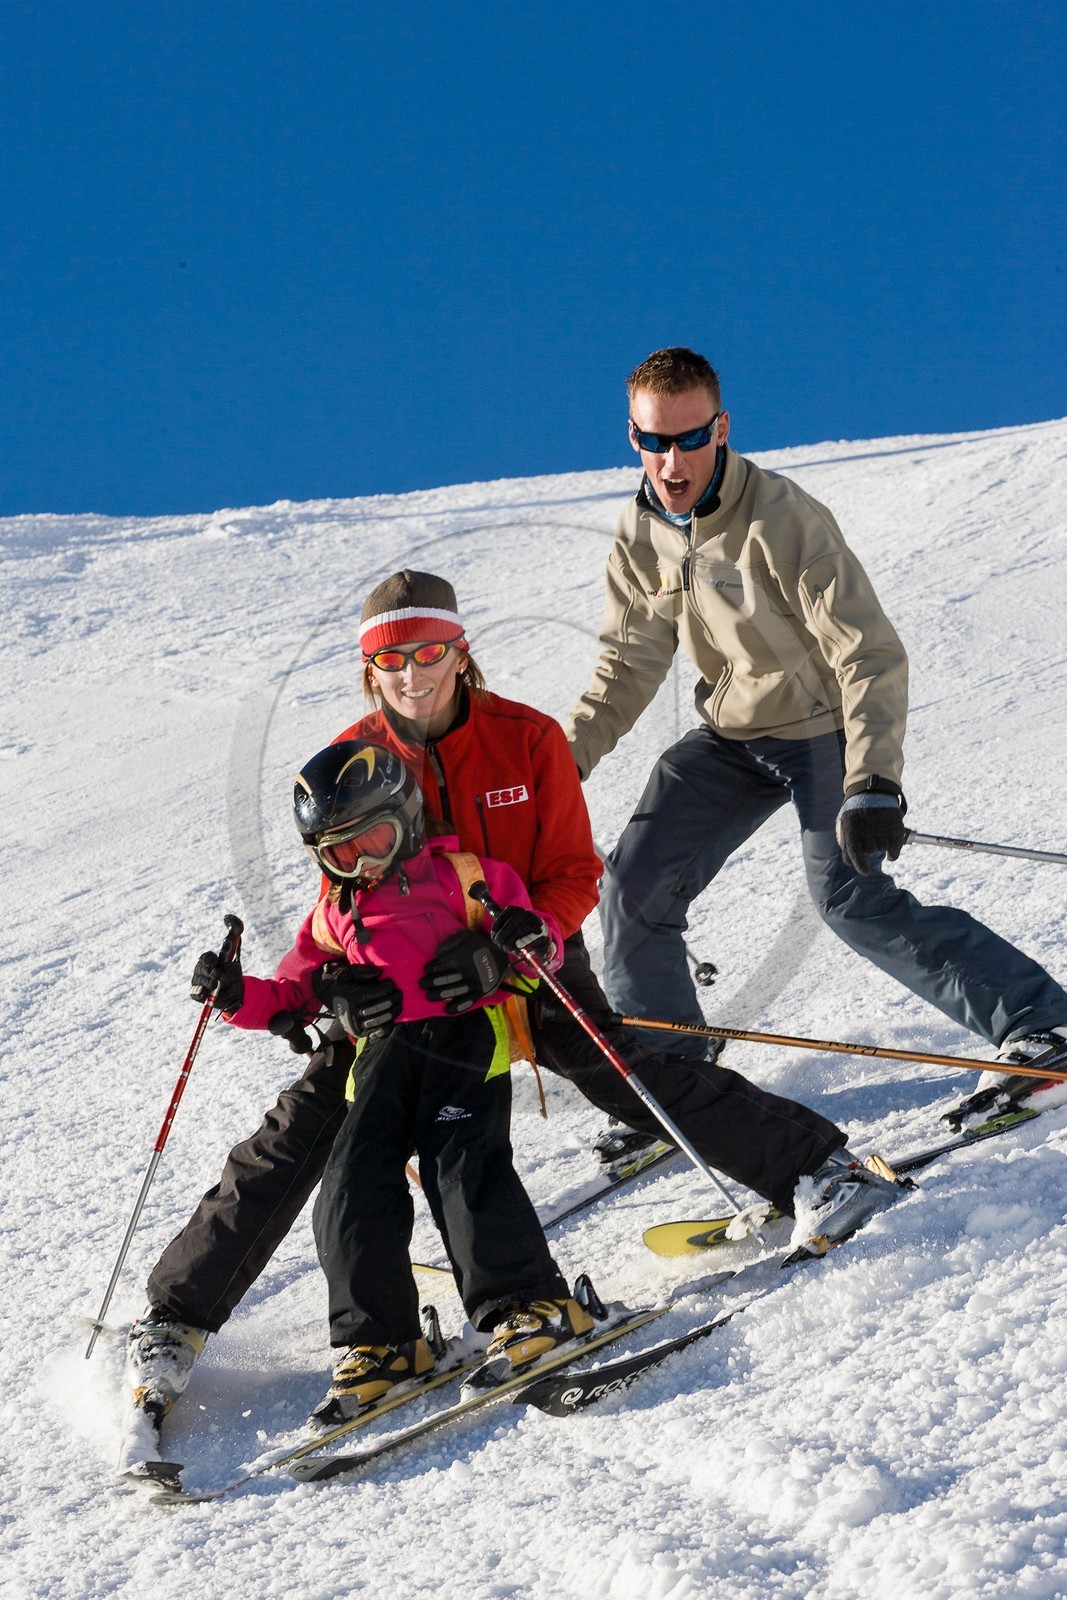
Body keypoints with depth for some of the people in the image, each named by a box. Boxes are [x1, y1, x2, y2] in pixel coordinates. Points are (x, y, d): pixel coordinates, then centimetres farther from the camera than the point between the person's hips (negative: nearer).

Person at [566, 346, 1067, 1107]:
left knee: (852, 897, -23)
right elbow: (630, 664, 8)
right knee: (635, 888, 0)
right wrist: (563, 759, -2)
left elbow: (872, 655, -29)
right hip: (731, 734, 7)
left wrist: (871, 785, -39)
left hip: (824, 726, -7)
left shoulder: (780, 519, -26)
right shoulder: (641, 534, -5)